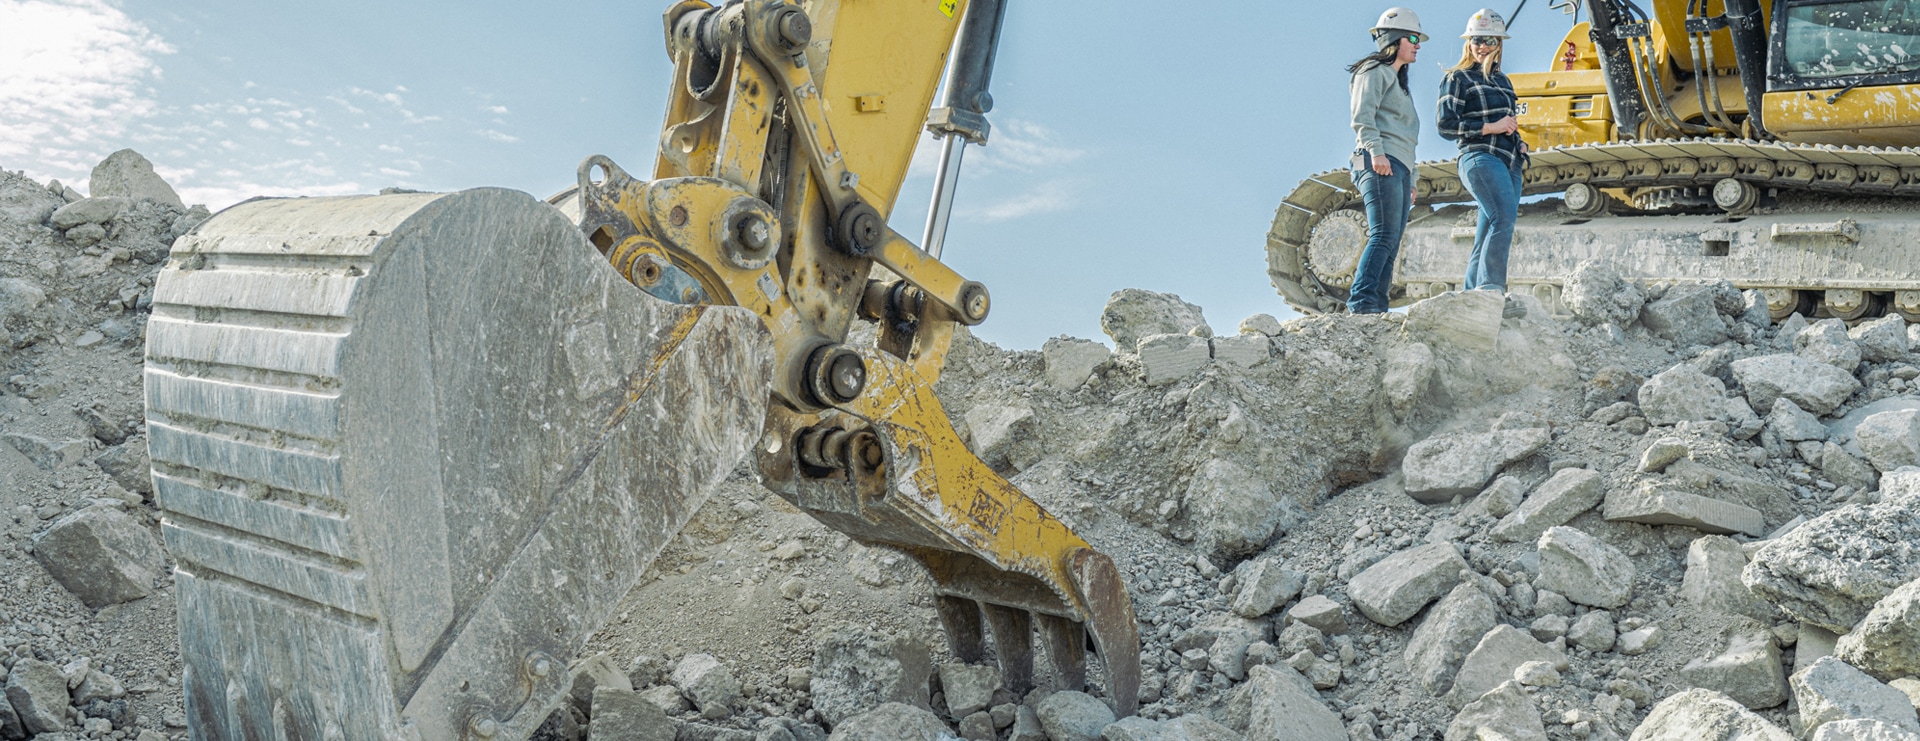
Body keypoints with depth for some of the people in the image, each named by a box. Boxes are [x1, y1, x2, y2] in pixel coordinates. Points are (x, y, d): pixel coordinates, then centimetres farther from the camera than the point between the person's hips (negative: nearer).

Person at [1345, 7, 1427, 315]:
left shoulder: (1400, 82, 32)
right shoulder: (1374, 71, 4)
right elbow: (1362, 117, -12)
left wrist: (1409, 180, 25)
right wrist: (1375, 150, -26)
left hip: (1400, 167, 9)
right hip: (1381, 163, -9)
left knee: (1390, 245, -1)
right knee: (1384, 236, -20)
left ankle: (1376, 308, -5)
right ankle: (1361, 301, -27)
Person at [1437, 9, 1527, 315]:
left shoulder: (1503, 81, 25)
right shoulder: (1458, 78, 4)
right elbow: (1446, 125, -6)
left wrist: (1520, 146, 13)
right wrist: (1492, 127, -11)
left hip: (1508, 163, 7)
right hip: (1480, 158, -7)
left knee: (1486, 239, 3)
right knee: (1504, 217, -28)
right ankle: (1491, 289, -34)